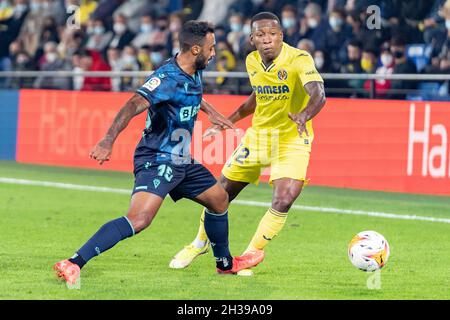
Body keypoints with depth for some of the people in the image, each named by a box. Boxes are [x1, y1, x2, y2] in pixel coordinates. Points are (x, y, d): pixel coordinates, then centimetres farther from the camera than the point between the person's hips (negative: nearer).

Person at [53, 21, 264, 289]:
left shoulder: (195, 73, 8)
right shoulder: (168, 78, -22)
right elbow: (134, 105, -36)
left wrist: (212, 113, 43)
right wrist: (109, 141, -48)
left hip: (180, 162, 10)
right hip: (156, 160, -10)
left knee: (219, 199, 22)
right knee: (139, 219, -27)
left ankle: (225, 263, 44)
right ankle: (73, 265, -31)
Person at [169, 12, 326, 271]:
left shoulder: (299, 60, -21)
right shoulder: (252, 62, -1)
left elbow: (319, 95, -36)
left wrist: (303, 116, -56)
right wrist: (229, 121, 17)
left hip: (292, 139, -5)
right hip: (258, 134, 5)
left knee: (284, 201, -22)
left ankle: (251, 255, 1)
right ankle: (201, 243, 38)